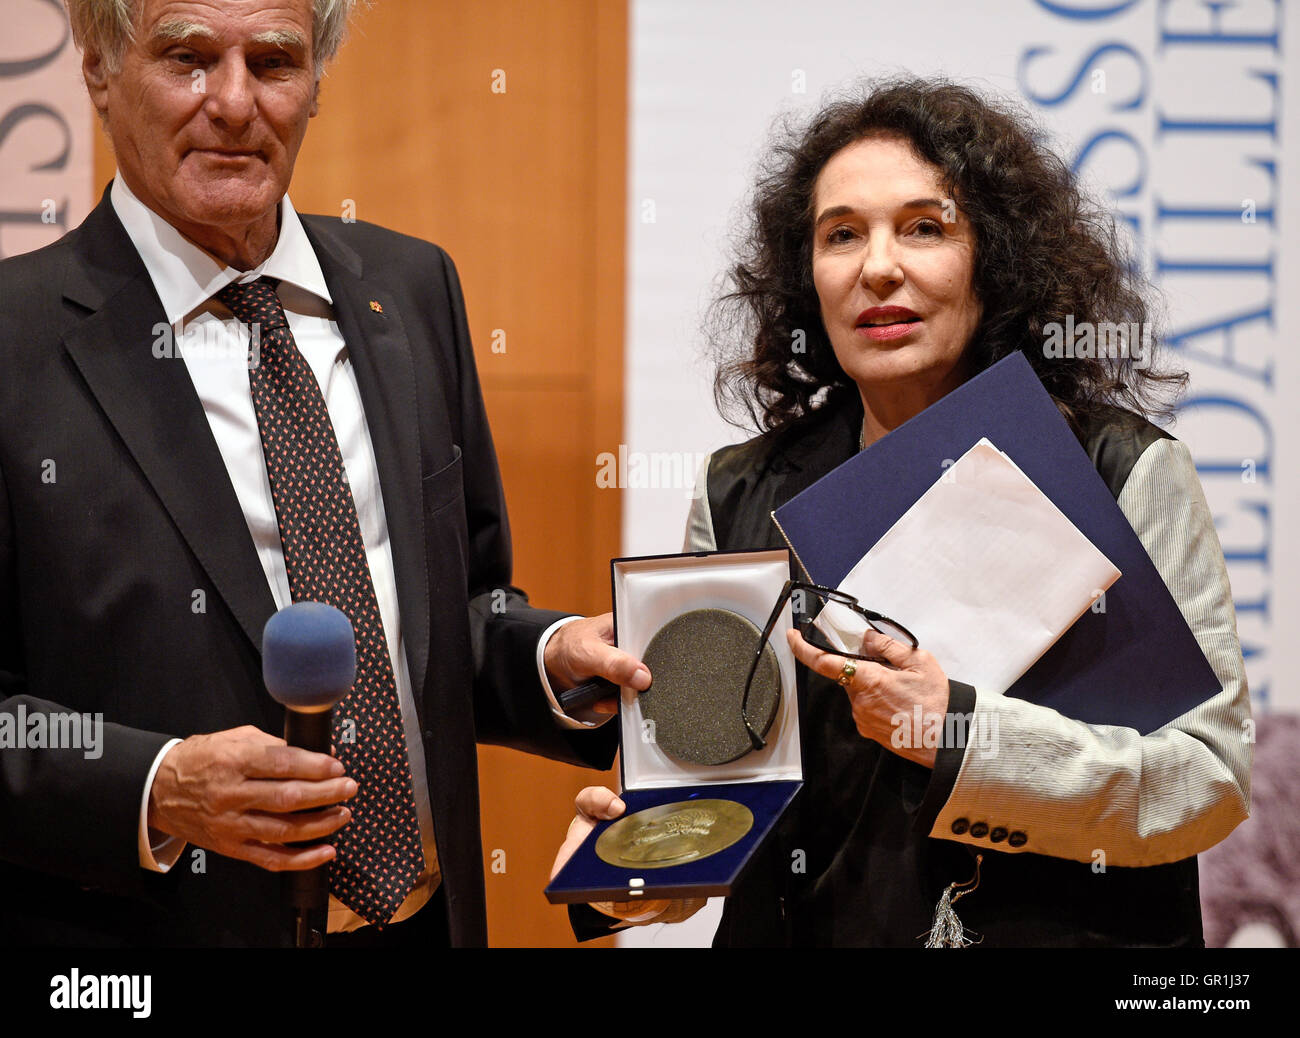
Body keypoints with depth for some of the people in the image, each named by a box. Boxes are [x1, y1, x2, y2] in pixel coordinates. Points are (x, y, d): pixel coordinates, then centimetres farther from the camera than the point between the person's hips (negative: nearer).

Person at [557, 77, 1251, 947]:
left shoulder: (1130, 476, -9)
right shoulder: (742, 500, -1)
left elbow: (1214, 778, -14)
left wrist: (958, 728, -23)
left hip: (1071, 927, -2)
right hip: (805, 926, 2)